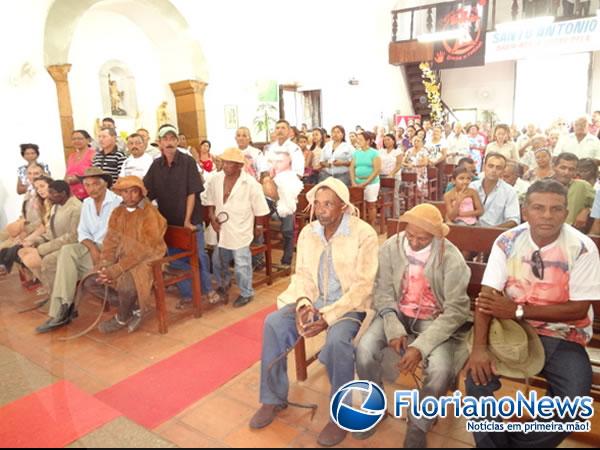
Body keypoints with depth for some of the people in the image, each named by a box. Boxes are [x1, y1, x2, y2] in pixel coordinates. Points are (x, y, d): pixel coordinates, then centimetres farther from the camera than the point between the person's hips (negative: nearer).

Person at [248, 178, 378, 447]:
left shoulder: (364, 233, -16)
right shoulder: (308, 232, 1)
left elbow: (363, 285, -19)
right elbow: (302, 274, 4)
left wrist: (328, 316, -26)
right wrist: (303, 303, -18)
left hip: (350, 304, -5)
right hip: (313, 300, 5)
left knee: (337, 340, -33)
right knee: (273, 323, -16)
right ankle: (273, 398, 3)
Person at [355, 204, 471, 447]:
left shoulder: (451, 258, -18)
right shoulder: (390, 248, -12)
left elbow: (455, 310, -18)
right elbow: (383, 293, -6)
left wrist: (421, 346, -26)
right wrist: (394, 329, -22)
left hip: (435, 320, -2)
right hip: (397, 313, 2)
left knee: (441, 369, -27)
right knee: (364, 350, -21)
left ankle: (418, 425, 5)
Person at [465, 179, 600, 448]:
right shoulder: (507, 242, -8)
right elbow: (487, 297, -12)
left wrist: (518, 310, -19)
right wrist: (479, 348, -24)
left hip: (563, 337, 0)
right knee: (478, 380, -21)